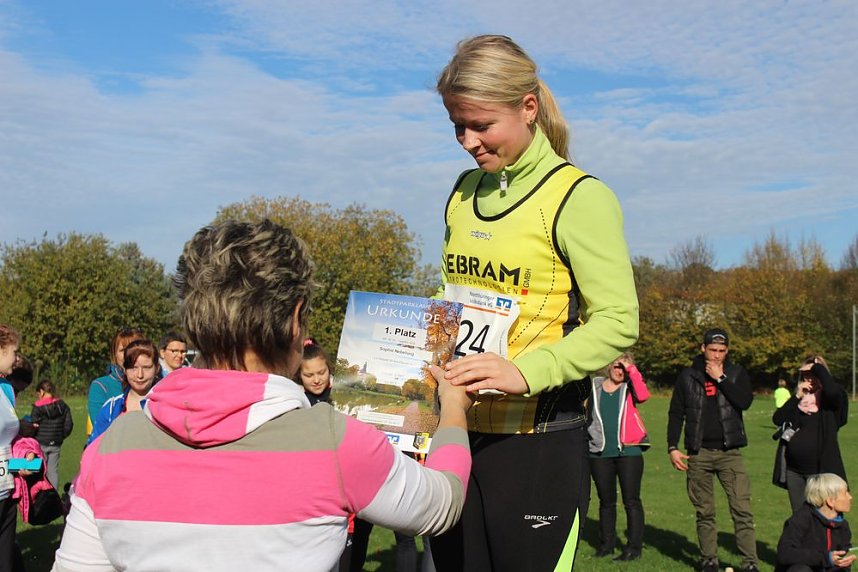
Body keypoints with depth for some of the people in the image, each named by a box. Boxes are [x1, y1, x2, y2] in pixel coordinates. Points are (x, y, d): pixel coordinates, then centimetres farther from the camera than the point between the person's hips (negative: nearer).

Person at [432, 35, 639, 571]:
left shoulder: (578, 196, -9)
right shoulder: (464, 193, 11)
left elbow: (618, 323, -16)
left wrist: (524, 372, -29)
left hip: (539, 442, -6)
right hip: (456, 431, 6)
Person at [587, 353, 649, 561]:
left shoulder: (629, 388, 4)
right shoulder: (594, 387, 9)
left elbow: (643, 395, -18)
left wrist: (631, 369, -12)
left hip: (629, 452, -2)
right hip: (600, 454, 2)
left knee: (631, 500, -1)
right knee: (606, 501, 12)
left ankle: (634, 547, 5)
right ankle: (606, 543, 23)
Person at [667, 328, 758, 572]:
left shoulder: (736, 373, 5)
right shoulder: (688, 376, 6)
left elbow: (745, 401, -12)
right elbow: (675, 414, 8)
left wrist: (720, 378, -13)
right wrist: (672, 448, 0)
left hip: (729, 452, -1)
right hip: (699, 453, 1)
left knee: (742, 510, -8)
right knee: (704, 512, 8)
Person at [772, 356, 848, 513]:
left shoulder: (830, 399, -4)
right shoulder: (799, 398, 11)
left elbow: (833, 391, -29)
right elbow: (777, 419, 0)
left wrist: (818, 367, -16)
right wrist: (797, 397, -8)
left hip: (821, 470, -5)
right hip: (794, 471, 5)